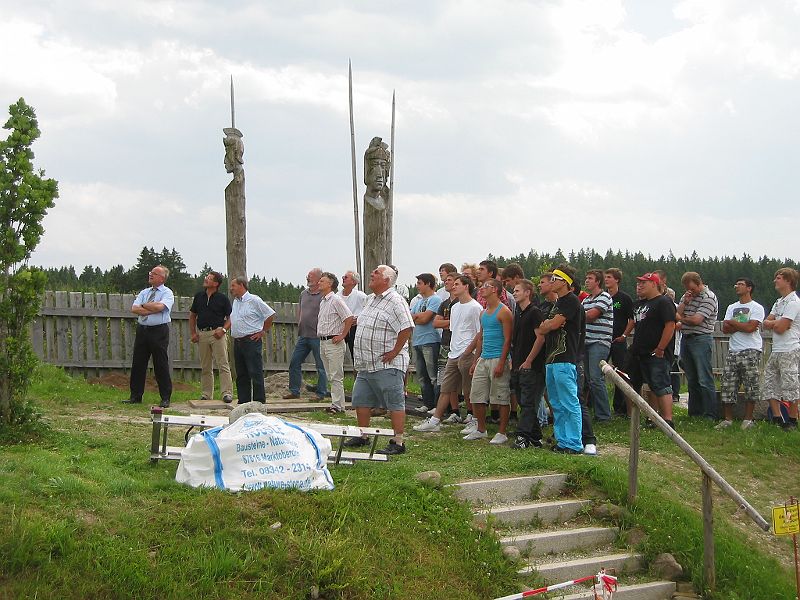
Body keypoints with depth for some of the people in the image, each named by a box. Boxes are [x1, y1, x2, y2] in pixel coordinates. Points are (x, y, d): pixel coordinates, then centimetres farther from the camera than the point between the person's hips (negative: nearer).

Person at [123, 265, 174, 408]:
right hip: (142, 330, 5)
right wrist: (151, 310, -12)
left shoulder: (167, 293, -2)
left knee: (161, 365, -2)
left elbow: (159, 307, -21)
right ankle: (135, 396, 14)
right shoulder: (144, 292, 14)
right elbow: (134, 309, 0)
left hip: (159, 331, -5)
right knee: (138, 364, 6)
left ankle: (165, 399, 5)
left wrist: (144, 305, -6)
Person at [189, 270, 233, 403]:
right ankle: (206, 394, 13)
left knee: (223, 365, -9)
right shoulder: (199, 296, 12)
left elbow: (230, 317, 3)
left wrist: (223, 330, -12)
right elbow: (192, 316, 19)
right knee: (205, 367, 8)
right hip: (202, 334, 4)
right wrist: (193, 333, 8)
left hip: (217, 333, -4)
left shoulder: (222, 298, 1)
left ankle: (227, 393, -11)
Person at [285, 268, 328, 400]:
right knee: (294, 363, 8)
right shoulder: (303, 293, 12)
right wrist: (299, 325, 15)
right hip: (303, 335, 8)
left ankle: (321, 393, 8)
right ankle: (294, 391, 17)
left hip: (317, 336, -8)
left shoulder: (324, 295, -11)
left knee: (321, 366, 1)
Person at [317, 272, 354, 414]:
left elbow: (349, 318, -19)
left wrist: (342, 336, -17)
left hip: (333, 342, -10)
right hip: (323, 342, 10)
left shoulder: (336, 300, -12)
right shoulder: (322, 301, 16)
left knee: (336, 376, -7)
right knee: (331, 376, 12)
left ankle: (338, 405, -6)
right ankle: (336, 403, 17)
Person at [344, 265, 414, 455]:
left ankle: (398, 442, -1)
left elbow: (406, 329, -22)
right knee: (360, 401, 15)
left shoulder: (395, 301, -15)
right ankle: (362, 437, 28)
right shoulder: (370, 299, 16)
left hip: (387, 366, -10)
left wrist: (394, 352, -19)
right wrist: (361, 357, 18)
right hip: (366, 365, 10)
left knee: (395, 404, -4)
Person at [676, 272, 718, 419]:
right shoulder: (687, 296, 16)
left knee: (705, 380, -9)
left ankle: (710, 415, -7)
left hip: (701, 339, -8)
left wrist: (681, 319, -1)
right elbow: (677, 315, 8)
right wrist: (685, 302, -6)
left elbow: (697, 320, -17)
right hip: (685, 339, 8)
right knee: (691, 380, 11)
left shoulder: (708, 297, -9)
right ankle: (694, 413, 17)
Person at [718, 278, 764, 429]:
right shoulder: (732, 308, 18)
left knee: (751, 387, -4)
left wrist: (732, 323, -1)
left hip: (751, 352, -5)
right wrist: (743, 326, -7)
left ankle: (748, 419, 4)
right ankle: (728, 419, 7)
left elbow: (750, 327, -14)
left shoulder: (757, 308, 0)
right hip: (733, 351, 5)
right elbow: (725, 329, 7)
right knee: (727, 386, 1)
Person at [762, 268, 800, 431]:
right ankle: (777, 419, 12)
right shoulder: (779, 302, 19)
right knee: (770, 383, 7)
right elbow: (766, 324, 13)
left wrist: (772, 323, 2)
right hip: (776, 351, 10)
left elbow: (780, 328, -18)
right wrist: (776, 323, -6)